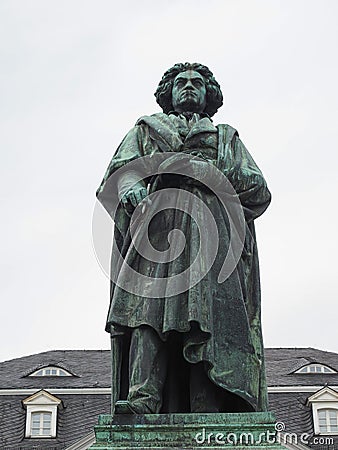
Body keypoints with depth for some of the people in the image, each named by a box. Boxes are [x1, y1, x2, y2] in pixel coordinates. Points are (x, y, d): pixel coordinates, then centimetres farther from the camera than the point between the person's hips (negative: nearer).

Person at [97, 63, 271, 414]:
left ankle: (207, 420, -31)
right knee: (150, 307, -23)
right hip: (155, 223, 0)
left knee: (208, 312, -21)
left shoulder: (227, 137, 33)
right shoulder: (146, 128, 33)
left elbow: (259, 188, 18)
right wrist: (133, 188, -11)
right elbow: (121, 170, 14)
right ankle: (140, 406, -36)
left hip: (209, 229, 0)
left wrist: (206, 169, 1)